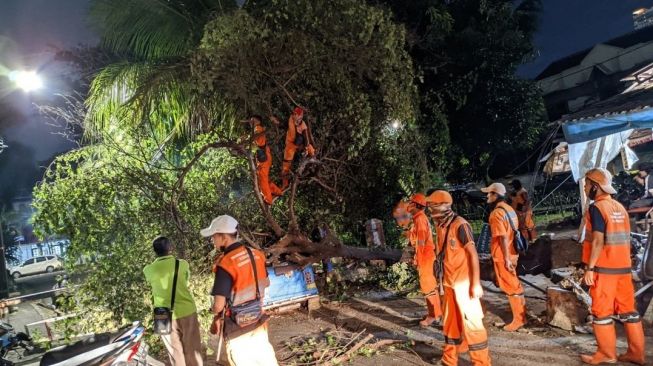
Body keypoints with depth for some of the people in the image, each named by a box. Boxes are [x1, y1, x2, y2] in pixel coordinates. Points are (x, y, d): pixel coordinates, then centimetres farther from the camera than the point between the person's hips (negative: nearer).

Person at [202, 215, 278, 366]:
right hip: (259, 322, 6)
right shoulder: (256, 254, -3)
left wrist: (216, 315, -2)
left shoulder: (225, 264, -24)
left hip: (238, 329, -6)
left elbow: (219, 305, -23)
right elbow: (266, 283, 11)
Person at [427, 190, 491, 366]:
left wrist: (476, 284, -17)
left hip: (463, 283, -8)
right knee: (450, 322, 16)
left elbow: (473, 254, -16)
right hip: (449, 283, 8)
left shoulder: (459, 225, -17)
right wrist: (443, 281, 15)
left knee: (471, 322, 0)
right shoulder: (440, 226, 7)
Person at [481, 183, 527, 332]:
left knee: (510, 286, 1)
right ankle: (522, 314, 28)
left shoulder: (496, 213, -19)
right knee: (514, 284, 19)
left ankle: (518, 319, 10)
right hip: (512, 252, 9)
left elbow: (503, 237, -23)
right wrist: (509, 256, 20)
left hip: (503, 256, -9)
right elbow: (512, 232, 14)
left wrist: (506, 258, -21)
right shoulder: (509, 209, 9)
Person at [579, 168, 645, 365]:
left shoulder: (597, 208, -13)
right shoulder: (620, 207, 11)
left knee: (602, 311, 1)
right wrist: (622, 263, 19)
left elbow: (598, 241, -19)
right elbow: (624, 239, 14)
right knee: (627, 310, 12)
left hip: (604, 268, -8)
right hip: (623, 267, 8)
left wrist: (589, 268, -16)